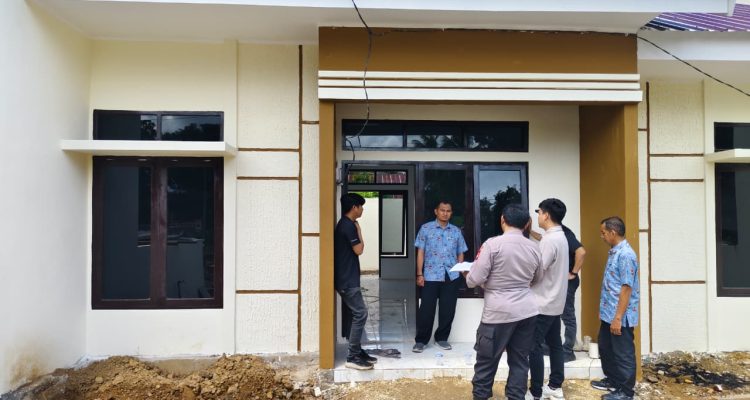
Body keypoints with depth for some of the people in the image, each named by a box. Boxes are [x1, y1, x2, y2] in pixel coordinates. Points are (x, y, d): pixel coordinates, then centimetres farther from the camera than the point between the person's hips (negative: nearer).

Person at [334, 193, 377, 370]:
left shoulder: (344, 224, 16)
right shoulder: (349, 226, -17)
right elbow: (359, 250, -14)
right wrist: (358, 230, -6)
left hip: (346, 278, 10)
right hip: (348, 280, -10)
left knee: (357, 314, 14)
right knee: (361, 313, -8)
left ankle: (357, 351, 21)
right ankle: (353, 357, -3)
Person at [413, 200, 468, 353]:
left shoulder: (456, 231, 10)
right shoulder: (426, 228, 2)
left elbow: (460, 253, 13)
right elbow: (420, 252, 1)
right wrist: (419, 274, -5)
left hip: (451, 276, 3)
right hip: (430, 275, -3)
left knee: (448, 310, 8)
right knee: (426, 309, 1)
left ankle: (442, 338, 24)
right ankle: (421, 340, 13)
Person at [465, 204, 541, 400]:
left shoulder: (493, 244, -14)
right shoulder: (534, 248, 4)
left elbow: (475, 280, -13)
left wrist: (467, 275, 8)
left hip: (499, 312, -5)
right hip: (528, 311, 5)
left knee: (487, 360, 9)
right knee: (520, 360, 14)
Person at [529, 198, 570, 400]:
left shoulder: (550, 240, -21)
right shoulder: (559, 237, 11)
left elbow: (536, 272, -22)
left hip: (544, 303, -10)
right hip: (555, 301, 10)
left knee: (534, 346, -2)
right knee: (554, 343, 15)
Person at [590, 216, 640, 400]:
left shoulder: (626, 255, -21)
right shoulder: (614, 252, 10)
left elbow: (627, 289, -23)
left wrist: (618, 317, -23)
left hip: (620, 316, -10)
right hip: (608, 313, 10)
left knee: (623, 354, 5)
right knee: (605, 348, 21)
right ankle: (612, 380, 37)